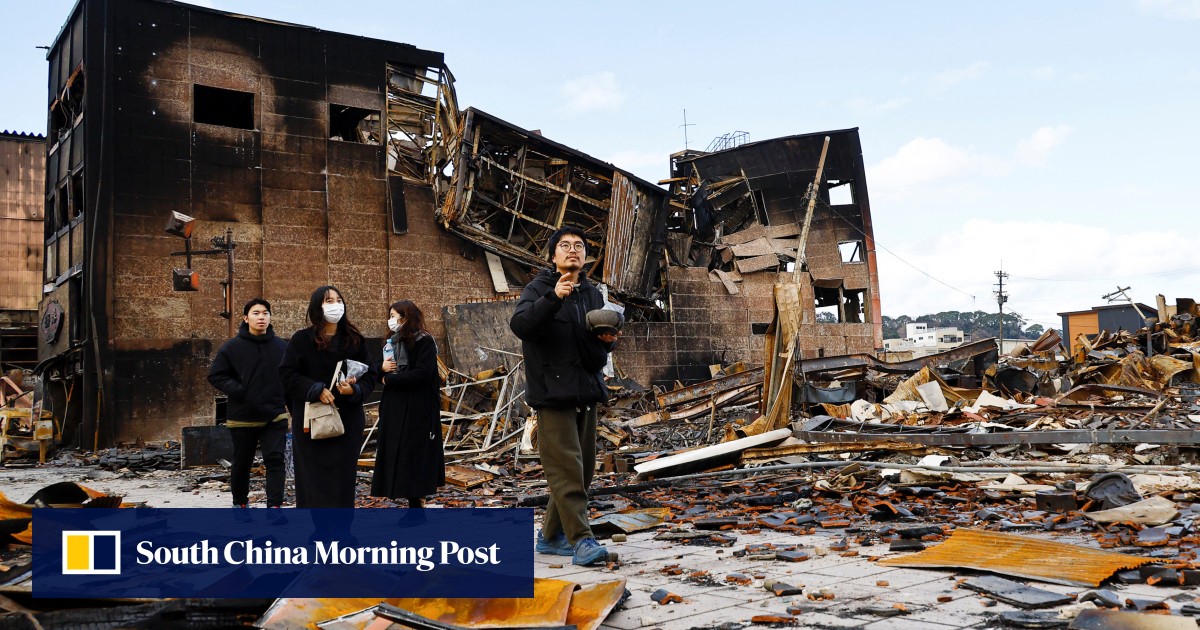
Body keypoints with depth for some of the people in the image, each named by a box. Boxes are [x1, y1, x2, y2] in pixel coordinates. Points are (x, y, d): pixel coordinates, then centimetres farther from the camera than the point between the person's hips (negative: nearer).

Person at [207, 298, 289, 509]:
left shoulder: (281, 347, 2)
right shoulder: (232, 347, -4)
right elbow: (215, 375, -2)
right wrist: (237, 391, -13)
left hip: (275, 416, 1)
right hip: (242, 418, 0)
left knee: (275, 460, -6)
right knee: (241, 463, 14)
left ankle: (275, 505, -3)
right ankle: (240, 502, 33)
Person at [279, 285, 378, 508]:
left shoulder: (355, 340, 6)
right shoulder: (302, 339, 0)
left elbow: (370, 376, 5)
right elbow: (287, 374, -4)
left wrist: (354, 389, -16)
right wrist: (316, 390, -17)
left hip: (347, 421, 2)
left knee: (343, 477, 2)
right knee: (314, 477, 0)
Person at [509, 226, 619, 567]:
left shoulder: (593, 294, 15)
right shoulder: (539, 288, -4)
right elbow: (519, 325, -22)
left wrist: (608, 340, -1)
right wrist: (552, 297, -34)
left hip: (586, 391, 8)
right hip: (552, 391, -7)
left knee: (583, 468, 11)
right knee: (566, 467, -12)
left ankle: (550, 534, 24)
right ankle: (581, 539, -9)